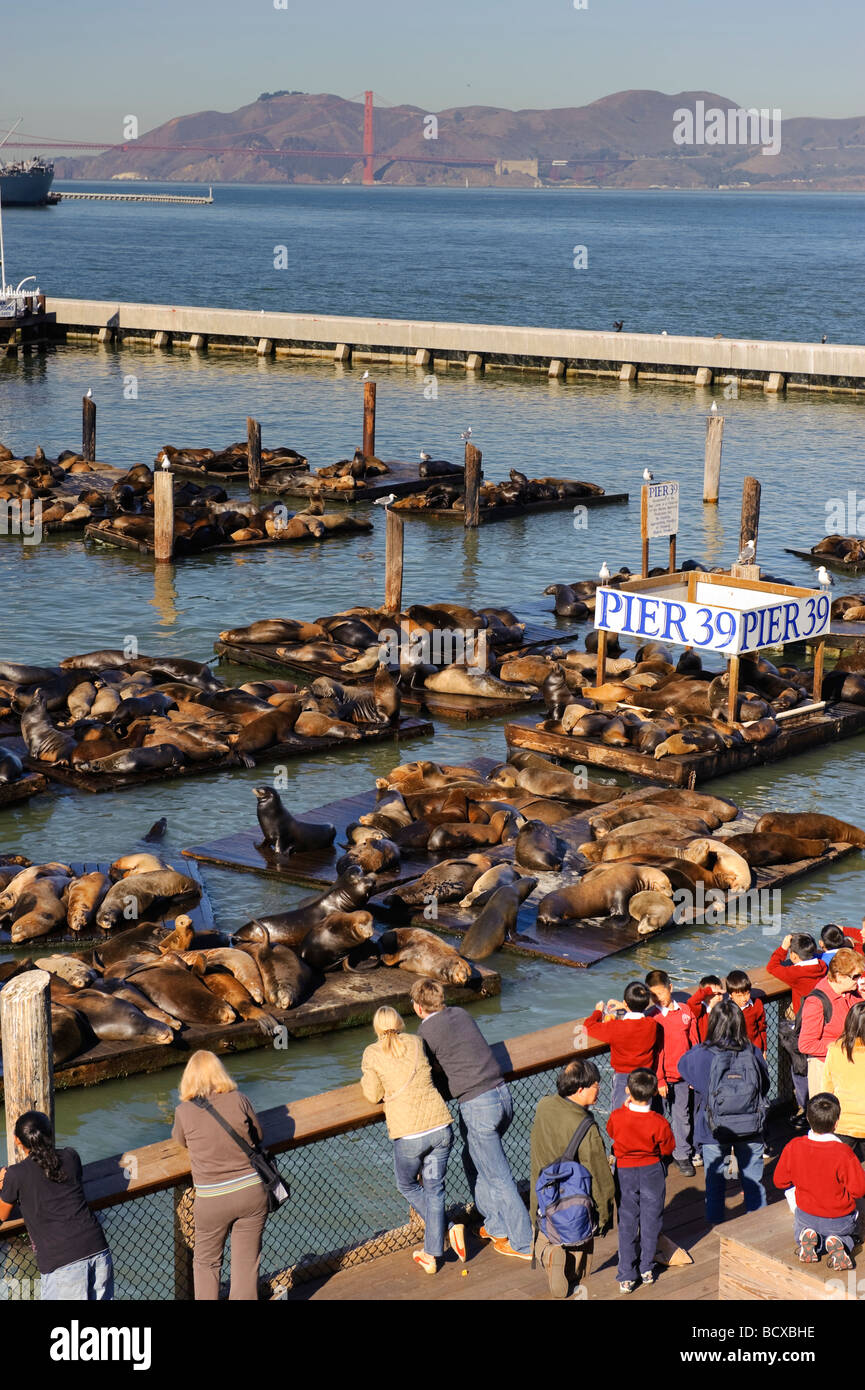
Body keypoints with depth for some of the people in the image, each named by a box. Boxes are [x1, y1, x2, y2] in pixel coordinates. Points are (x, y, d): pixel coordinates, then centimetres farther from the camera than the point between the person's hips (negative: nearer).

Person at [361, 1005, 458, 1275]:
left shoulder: (372, 1054, -1)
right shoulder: (416, 1043, 7)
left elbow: (373, 1095, 2)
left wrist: (366, 1077, 20)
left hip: (408, 1136, -3)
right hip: (440, 1127, 3)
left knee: (407, 1185, 22)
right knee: (433, 1189, 16)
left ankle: (448, 1229, 5)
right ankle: (431, 1255, 10)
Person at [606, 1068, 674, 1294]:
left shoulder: (617, 1117, -20)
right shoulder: (659, 1123, -23)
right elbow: (667, 1149, -8)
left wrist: (625, 1106, 7)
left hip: (625, 1172, 1)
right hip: (652, 1172, -1)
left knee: (627, 1223, 11)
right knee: (650, 1220, 17)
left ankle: (626, 1276, 11)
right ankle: (647, 1269, 26)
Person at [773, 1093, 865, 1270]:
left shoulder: (792, 1147, -18)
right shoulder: (843, 1153, -28)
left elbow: (779, 1181, -5)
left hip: (806, 1215, 3)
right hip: (840, 1220, -3)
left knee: (800, 1230, 37)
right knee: (846, 1234, 32)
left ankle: (807, 1238, 0)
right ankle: (837, 1245, -4)